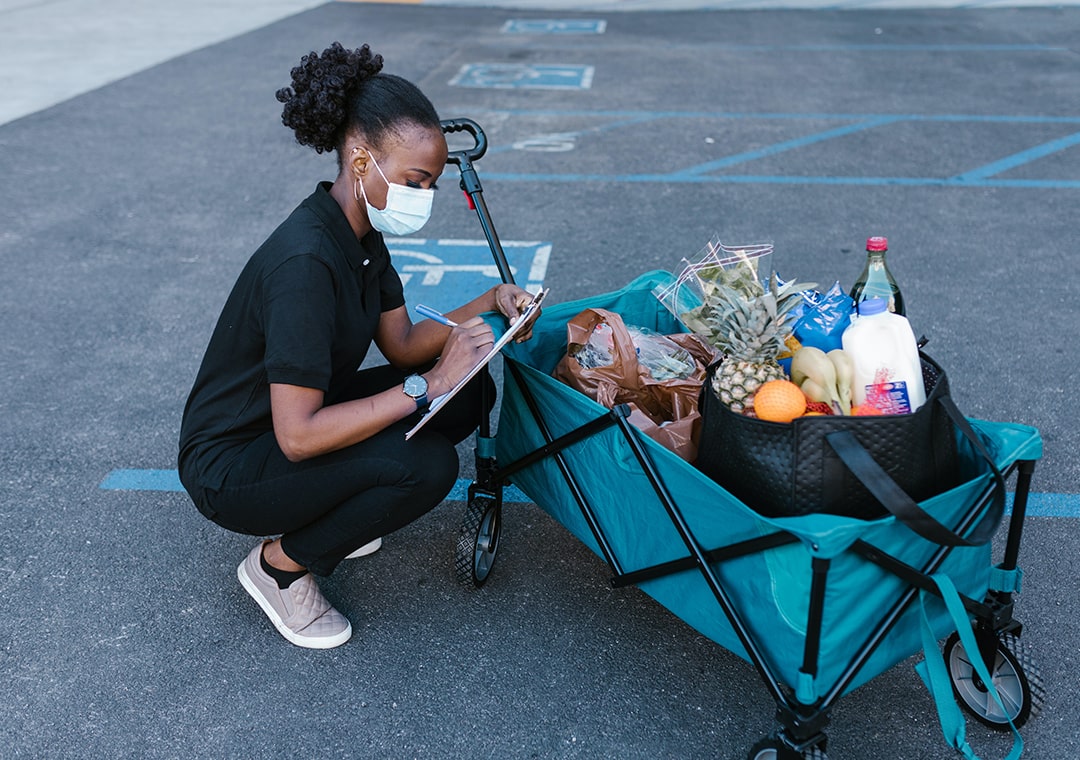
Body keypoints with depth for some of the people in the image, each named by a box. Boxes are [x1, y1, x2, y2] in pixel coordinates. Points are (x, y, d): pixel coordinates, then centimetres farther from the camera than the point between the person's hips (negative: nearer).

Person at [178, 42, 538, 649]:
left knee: (471, 392, -3)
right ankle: (280, 564, -5)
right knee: (426, 465, -30)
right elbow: (298, 435, -33)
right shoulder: (304, 262, -31)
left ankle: (330, 510, 10)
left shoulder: (361, 234, -2)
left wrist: (487, 307, -11)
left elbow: (402, 343, 3)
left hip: (300, 419, 9)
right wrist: (426, 386, -31)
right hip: (230, 470, -9)